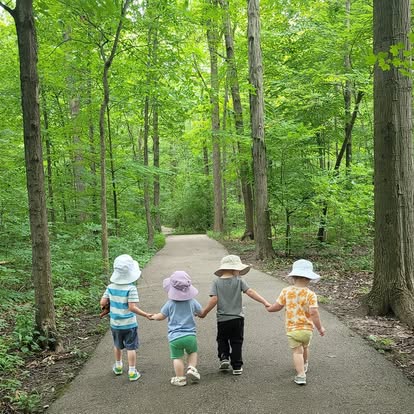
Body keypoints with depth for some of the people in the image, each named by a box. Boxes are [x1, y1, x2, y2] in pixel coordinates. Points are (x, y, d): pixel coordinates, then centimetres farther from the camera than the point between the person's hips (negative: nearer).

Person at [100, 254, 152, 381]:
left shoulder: (111, 287, -7)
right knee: (131, 347, 7)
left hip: (115, 323, 5)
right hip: (129, 324, -5)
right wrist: (146, 315, -15)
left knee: (117, 345, 24)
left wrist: (107, 304, 15)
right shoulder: (131, 288, -21)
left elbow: (102, 303, -7)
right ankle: (132, 372, 12)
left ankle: (118, 367, 41)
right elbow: (132, 307, -24)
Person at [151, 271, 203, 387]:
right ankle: (191, 368, 6)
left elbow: (161, 316, 6)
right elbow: (200, 312, 18)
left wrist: (153, 316, 27)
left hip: (174, 337, -1)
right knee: (192, 352, 24)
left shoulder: (170, 304, -3)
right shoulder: (192, 302, 1)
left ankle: (180, 378, 12)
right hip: (190, 335, 1)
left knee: (177, 358, 8)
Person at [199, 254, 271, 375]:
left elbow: (214, 299, -11)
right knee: (236, 342, 11)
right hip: (237, 318, 0)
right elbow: (250, 292, -12)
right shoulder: (239, 281, -4)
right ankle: (237, 367, 12)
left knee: (222, 340, 22)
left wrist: (204, 312, -2)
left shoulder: (216, 282, -3)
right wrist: (264, 302, -11)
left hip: (222, 319, 0)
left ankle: (224, 357, 5)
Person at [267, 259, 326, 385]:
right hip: (307, 328, 1)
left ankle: (301, 375, -11)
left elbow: (277, 306, -2)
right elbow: (314, 312, -19)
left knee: (297, 351, 2)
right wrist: (320, 328, -6)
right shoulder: (310, 294, -13)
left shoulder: (286, 291, -7)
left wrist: (269, 308, 20)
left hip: (292, 329, -1)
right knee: (305, 347, 26)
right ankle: (304, 365, 49)